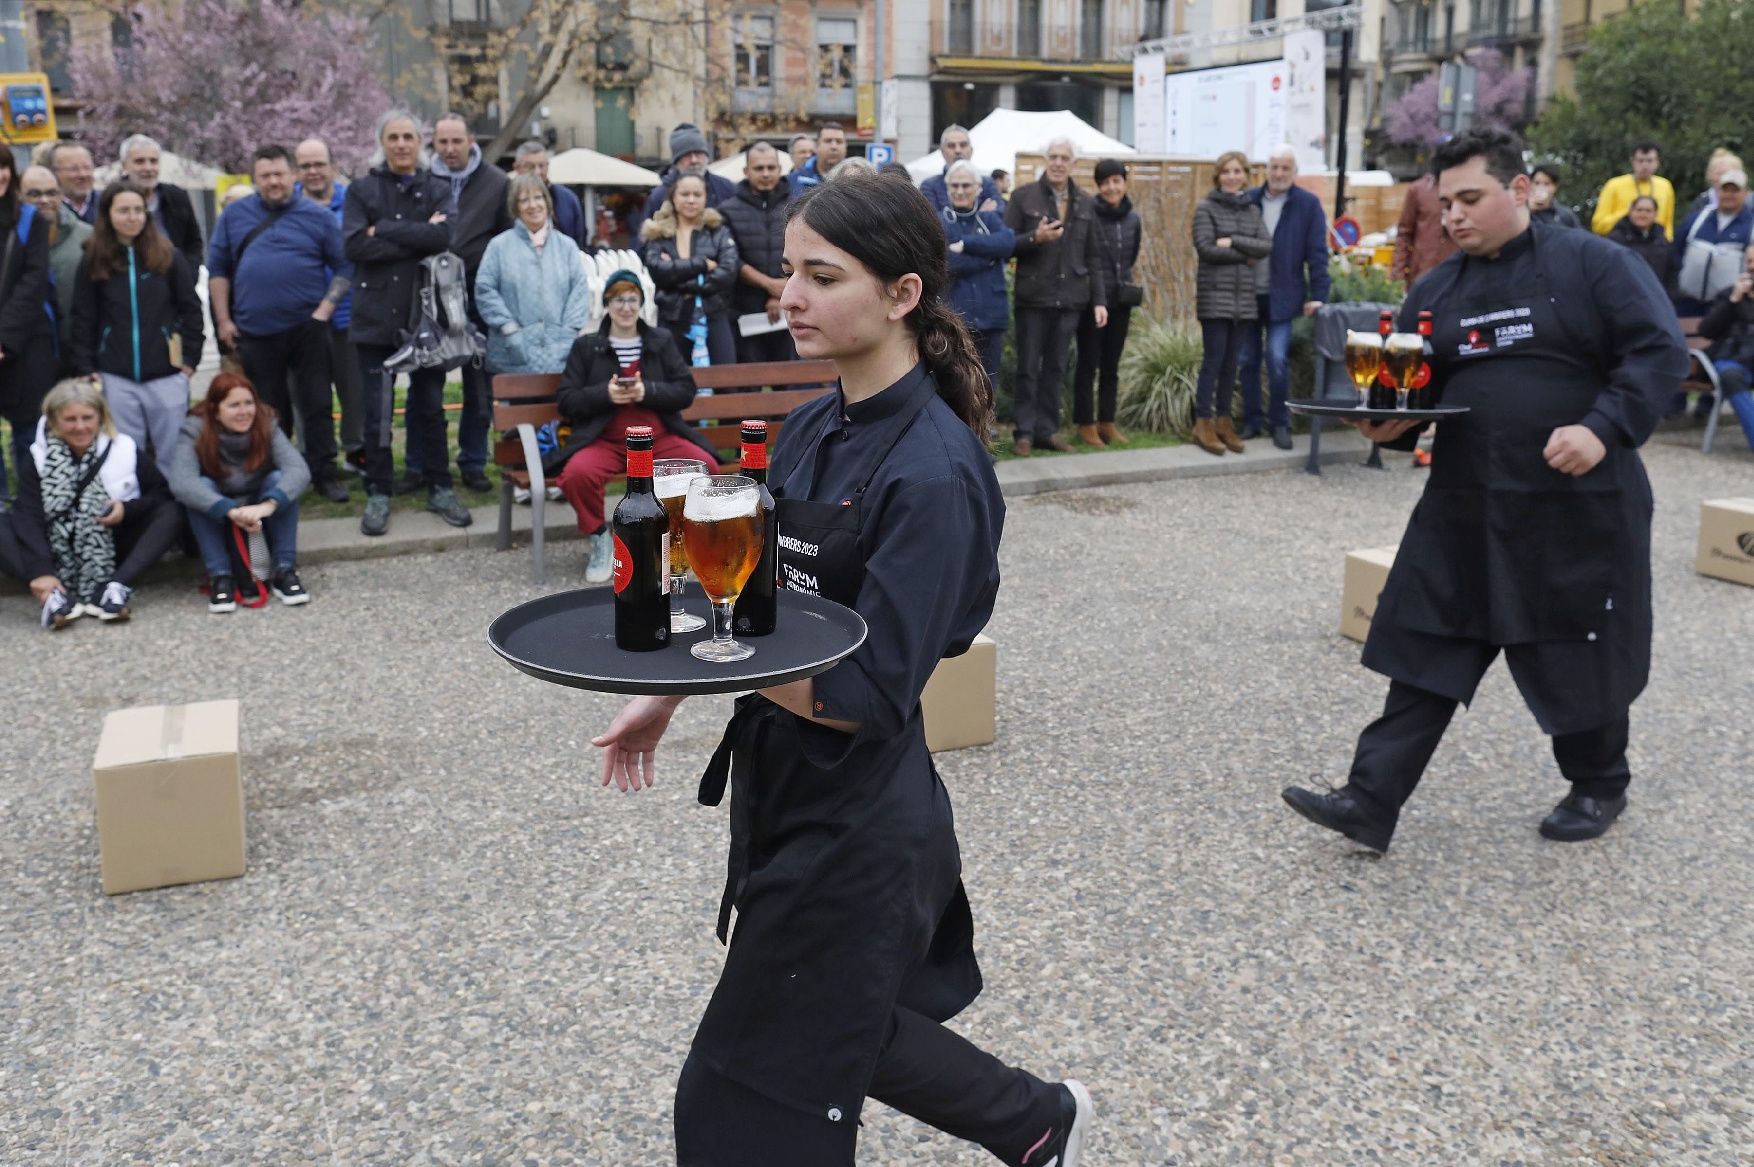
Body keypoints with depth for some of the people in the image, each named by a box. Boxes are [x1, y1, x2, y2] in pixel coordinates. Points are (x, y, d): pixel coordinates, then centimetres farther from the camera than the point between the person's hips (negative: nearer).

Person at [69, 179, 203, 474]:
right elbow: (83, 320, 6)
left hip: (166, 375, -1)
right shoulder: (93, 263, 5)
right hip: (115, 378, 1)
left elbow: (191, 310, 4)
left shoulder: (169, 257, 2)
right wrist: (86, 370, 1)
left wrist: (190, 359, -1)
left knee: (172, 454, 3)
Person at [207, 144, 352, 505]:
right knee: (267, 410, 9)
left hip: (306, 328, -1)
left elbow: (344, 267, 3)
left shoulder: (317, 217, 3)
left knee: (317, 405, 1)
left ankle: (324, 474, 10)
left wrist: (324, 309, -7)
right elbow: (218, 269, 10)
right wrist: (223, 320, 4)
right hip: (255, 332, 2)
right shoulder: (234, 217, 8)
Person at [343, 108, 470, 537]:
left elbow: (442, 236, -14)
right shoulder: (361, 191, 3)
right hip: (376, 316, -1)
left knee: (430, 407, 11)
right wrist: (417, 238, -13)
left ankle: (439, 488, 20)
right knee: (377, 412, 4)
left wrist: (384, 230, -14)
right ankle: (378, 493, 14)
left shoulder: (437, 190, 6)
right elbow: (354, 246, -12)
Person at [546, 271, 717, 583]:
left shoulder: (662, 341, 15)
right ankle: (599, 537, -6)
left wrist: (648, 391, -12)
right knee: (577, 473, -34)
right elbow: (566, 400, 5)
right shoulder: (585, 346, 11)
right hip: (604, 441, -1)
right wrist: (605, 394, -13)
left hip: (659, 438, 1)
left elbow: (686, 391, 7)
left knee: (706, 467, -26)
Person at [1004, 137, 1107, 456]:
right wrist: (1034, 238, -20)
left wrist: (1099, 300, 7)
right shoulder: (1024, 197, 0)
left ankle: (1047, 430, 16)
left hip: (1070, 298, 3)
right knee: (1029, 368, 2)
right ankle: (1024, 432, 8)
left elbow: (1093, 256, 12)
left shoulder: (1084, 203, 11)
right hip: (1033, 297, -3)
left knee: (1056, 368, 8)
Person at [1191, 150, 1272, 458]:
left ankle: (1224, 420, 14)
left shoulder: (1253, 210, 14)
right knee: (1213, 359, -6)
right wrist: (1245, 256, -7)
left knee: (1231, 361, 6)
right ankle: (1203, 423, -1)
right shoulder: (1206, 208, 0)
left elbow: (1267, 246, 1)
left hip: (1244, 296, 4)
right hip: (1214, 295, -4)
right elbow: (1206, 248, -11)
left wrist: (1233, 242, -11)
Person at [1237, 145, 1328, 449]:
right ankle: (1251, 421, 19)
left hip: (1282, 296, -3)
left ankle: (1280, 423, 5)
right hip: (1247, 294, 3)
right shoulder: (1248, 200, 5)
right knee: (1247, 360, 7)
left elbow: (1317, 253, -3)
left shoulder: (1308, 204, -2)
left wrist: (1318, 296, -10)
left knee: (1277, 359, -10)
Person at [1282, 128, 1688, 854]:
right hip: (1464, 510, 4)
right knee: (1425, 655, 1)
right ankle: (1370, 801, 3)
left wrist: (1604, 428, -23)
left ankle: (1599, 786, 35)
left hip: (1581, 508, -4)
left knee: (1584, 656, 11)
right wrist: (1393, 424, -10)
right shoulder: (1436, 292, 10)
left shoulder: (1593, 264, -4)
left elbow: (1659, 352, -10)